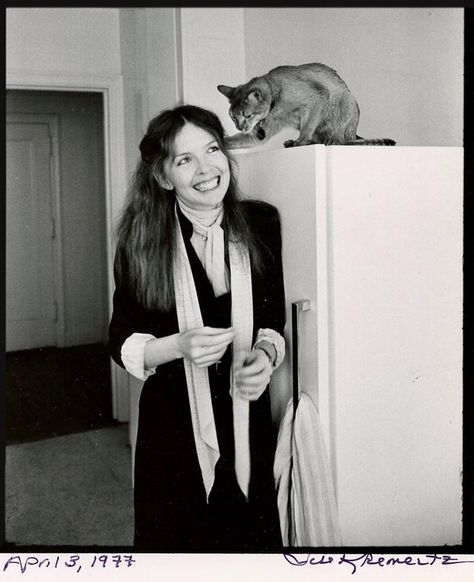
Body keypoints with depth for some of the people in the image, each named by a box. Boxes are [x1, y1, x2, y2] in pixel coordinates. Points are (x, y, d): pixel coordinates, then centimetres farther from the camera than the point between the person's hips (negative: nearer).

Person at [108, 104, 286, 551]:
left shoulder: (261, 223, -5)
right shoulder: (142, 242, -10)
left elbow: (275, 320, 6)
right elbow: (121, 343, -4)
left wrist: (266, 354, -14)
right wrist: (177, 346, -22)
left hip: (247, 419, 2)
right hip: (174, 427, -1)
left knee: (251, 536, 16)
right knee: (175, 538, 15)